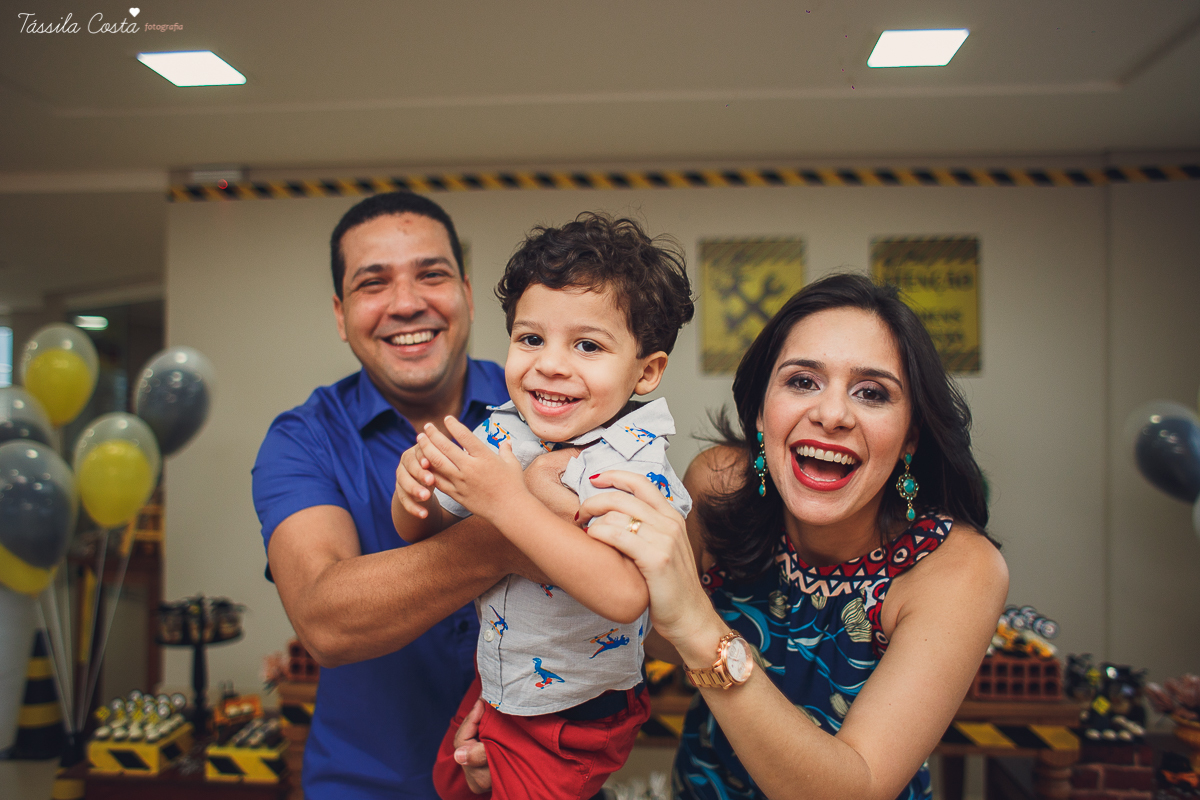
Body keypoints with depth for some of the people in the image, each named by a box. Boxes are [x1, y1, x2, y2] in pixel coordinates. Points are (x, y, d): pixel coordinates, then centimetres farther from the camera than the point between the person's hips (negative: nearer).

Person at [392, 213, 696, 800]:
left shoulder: (636, 465, -28)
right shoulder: (497, 433, -9)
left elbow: (625, 594, -44)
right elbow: (423, 532, 0)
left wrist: (507, 502, -44)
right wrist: (415, 491, -24)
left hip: (575, 723, -6)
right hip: (494, 686, 6)